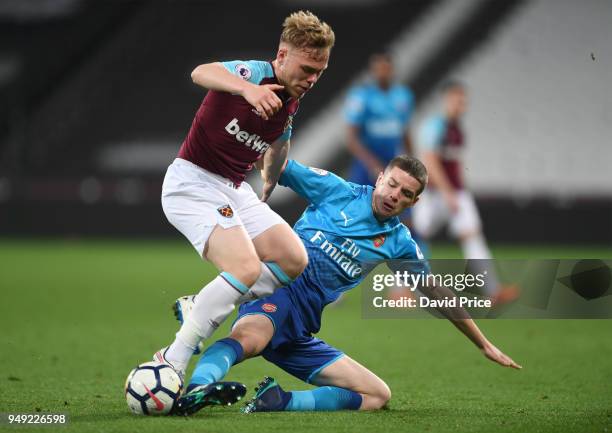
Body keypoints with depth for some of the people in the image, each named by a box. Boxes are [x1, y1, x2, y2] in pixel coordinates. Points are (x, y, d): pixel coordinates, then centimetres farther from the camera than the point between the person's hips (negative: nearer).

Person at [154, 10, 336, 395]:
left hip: (235, 190, 8)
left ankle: (202, 311, 8)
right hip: (193, 184, -8)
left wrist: (267, 192, 39)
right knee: (246, 269, -25)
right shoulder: (256, 73, -19)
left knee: (293, 260, -4)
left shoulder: (293, 101, 6)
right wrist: (246, 87, -61)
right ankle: (172, 362, -18)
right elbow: (201, 73, -42)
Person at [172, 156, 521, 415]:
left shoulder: (398, 242, 18)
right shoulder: (337, 191, 8)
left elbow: (439, 294, 26)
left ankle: (279, 402, -25)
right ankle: (196, 388, -66)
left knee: (379, 395, -7)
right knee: (248, 339, -40)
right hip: (279, 292, -6)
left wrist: (485, 345, 28)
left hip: (300, 333, 6)